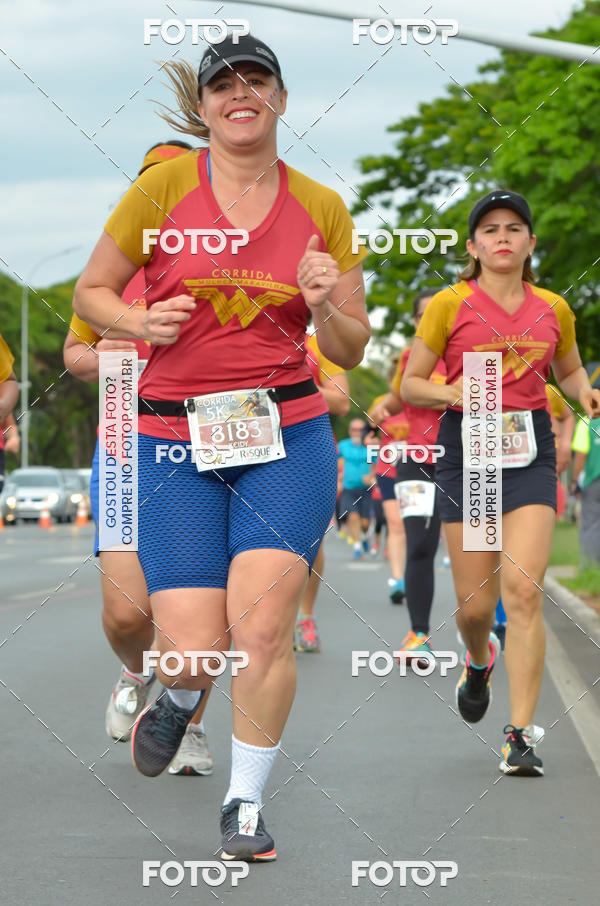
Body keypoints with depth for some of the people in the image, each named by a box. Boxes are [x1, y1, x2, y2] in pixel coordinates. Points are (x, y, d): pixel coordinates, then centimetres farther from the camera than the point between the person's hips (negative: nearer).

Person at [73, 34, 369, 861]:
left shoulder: (322, 208, 7)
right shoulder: (165, 185, 1)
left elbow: (350, 353, 11)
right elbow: (90, 293, 10)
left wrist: (327, 307, -10)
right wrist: (140, 322, -10)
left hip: (287, 435, 1)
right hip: (173, 439, -1)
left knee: (263, 624, -14)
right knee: (194, 649, -7)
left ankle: (246, 803, 8)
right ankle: (179, 696, 32)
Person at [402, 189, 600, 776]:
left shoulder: (553, 309, 7)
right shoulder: (450, 304, -1)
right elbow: (410, 385, 3)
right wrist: (452, 392, -17)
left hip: (530, 447, 1)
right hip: (465, 447, -1)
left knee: (522, 589, -14)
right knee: (475, 602, 1)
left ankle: (521, 734, -10)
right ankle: (478, 662, 39)